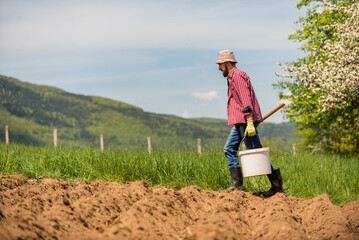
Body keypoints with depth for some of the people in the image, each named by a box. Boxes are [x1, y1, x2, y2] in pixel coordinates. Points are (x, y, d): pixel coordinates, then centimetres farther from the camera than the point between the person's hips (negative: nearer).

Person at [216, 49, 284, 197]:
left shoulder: (237, 76, -11)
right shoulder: (232, 77, 21)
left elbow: (246, 100, -21)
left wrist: (250, 122, -28)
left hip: (246, 120, -10)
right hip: (240, 122, 10)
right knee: (229, 149, 6)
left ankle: (277, 184, -3)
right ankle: (237, 184, 3)